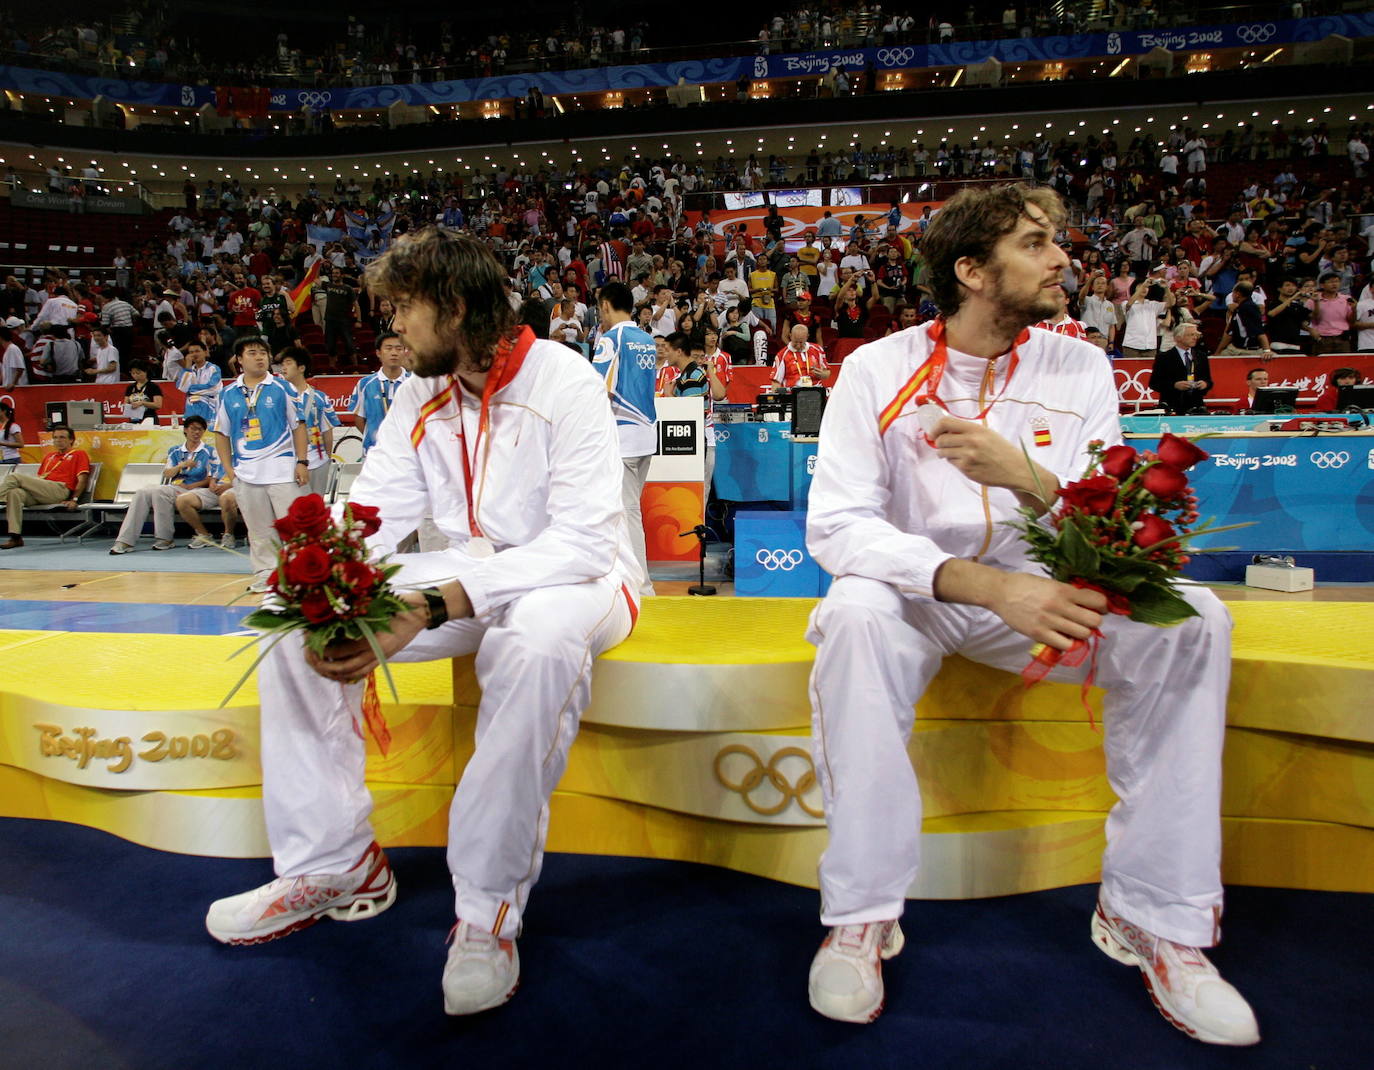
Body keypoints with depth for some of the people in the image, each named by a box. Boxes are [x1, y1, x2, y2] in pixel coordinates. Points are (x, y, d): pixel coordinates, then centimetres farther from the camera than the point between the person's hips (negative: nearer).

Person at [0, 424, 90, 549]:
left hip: (60, 489, -6)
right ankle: (16, 537, -27)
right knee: (15, 493, -26)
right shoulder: (49, 455, 32)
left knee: (14, 477, -19)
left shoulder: (79, 454, 12)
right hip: (39, 493, 6)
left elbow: (82, 479, -1)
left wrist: (74, 499, -13)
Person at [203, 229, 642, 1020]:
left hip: (575, 572, -6)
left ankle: (490, 909, -21)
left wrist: (434, 607, -35)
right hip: (469, 571, 7)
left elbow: (581, 540, -26)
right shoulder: (421, 396, 5)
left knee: (539, 638, -40)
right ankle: (333, 865, 5)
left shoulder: (564, 382, -16)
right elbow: (373, 511, 1)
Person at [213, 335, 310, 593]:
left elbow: (298, 426, 4)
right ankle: (264, 575, 17)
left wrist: (302, 462, -4)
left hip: (282, 469, -3)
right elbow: (222, 433, 14)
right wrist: (228, 468, 6)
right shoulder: (228, 393, 9)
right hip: (245, 473, 3)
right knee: (259, 532, 8)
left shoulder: (282, 388, 3)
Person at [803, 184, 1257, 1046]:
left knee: (1189, 619, -19)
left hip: (1033, 590, 3)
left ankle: (1154, 916, -7)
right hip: (912, 589, -3)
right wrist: (984, 585, -31)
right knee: (857, 616, -35)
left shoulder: (1079, 369, 2)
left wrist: (1029, 477, -27)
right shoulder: (879, 370, -8)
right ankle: (862, 913, -20)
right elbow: (835, 523, -18)